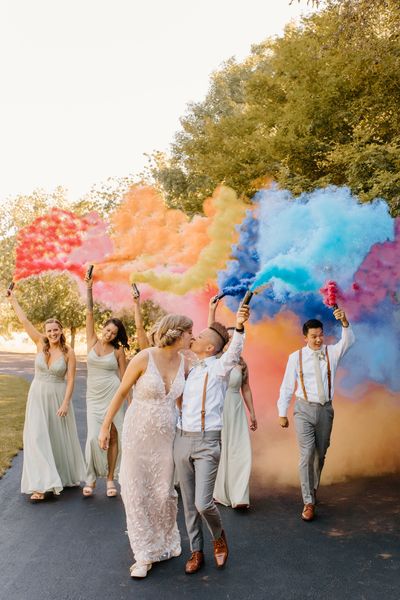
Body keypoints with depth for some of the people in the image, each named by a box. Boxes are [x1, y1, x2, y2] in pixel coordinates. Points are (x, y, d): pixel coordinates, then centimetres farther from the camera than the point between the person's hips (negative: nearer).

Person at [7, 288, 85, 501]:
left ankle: (65, 477, 31)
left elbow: (70, 380, -9)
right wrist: (13, 299, 1)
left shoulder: (69, 352, -9)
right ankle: (41, 486, -5)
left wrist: (65, 403, -16)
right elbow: (24, 321, -1)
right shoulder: (41, 344, -3)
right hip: (38, 396, 2)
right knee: (38, 438, -6)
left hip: (58, 397, -2)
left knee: (60, 438, 10)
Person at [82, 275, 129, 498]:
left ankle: (110, 478, 12)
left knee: (113, 436, 1)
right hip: (94, 396, 1)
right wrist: (89, 289, -10)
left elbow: (124, 377, 5)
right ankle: (91, 479, 8)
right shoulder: (92, 341, 4)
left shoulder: (118, 351, 1)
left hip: (113, 394, -1)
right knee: (94, 436, -7)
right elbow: (89, 314, -3)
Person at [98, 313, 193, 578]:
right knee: (136, 492, 5)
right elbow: (121, 392, -6)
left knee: (164, 492, 12)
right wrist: (105, 426, -2)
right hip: (139, 434, -3)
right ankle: (145, 555, 20)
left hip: (167, 435, 3)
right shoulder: (144, 358, -16)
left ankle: (166, 542, 35)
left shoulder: (183, 362, -2)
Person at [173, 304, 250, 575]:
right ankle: (196, 551, 27)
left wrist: (239, 327, -43)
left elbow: (234, 352, -27)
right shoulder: (191, 371, 15)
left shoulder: (219, 367, -5)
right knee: (189, 502, 11)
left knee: (203, 503, -9)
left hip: (207, 442, -6)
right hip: (182, 439, 6)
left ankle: (219, 536, 22)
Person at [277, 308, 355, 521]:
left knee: (320, 455, 13)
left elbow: (348, 341, -18)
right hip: (304, 409, -3)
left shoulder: (331, 352, 1)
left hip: (325, 409, 3)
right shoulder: (296, 357, -4)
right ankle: (309, 502, -3)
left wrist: (344, 322, -36)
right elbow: (287, 386, 0)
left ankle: (312, 491, 35)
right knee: (307, 454, -9)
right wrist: (282, 413, 0)